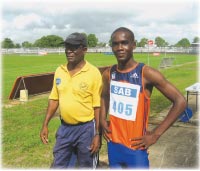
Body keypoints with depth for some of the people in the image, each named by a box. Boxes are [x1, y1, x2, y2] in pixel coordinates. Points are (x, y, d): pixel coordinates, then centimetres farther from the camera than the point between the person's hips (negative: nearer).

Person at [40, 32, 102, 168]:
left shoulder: (93, 73, -13)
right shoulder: (59, 71, 3)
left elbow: (98, 106, -11)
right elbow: (54, 99, 10)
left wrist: (97, 134, -12)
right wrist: (45, 124, 7)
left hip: (86, 128, -5)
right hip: (64, 127, 5)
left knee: (87, 166, 13)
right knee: (58, 165, 17)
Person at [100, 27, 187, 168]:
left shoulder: (147, 73, -16)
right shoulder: (108, 74, -1)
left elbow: (180, 102, -15)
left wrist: (156, 134, -14)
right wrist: (103, 120, 5)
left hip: (136, 147, -5)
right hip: (113, 143, 5)